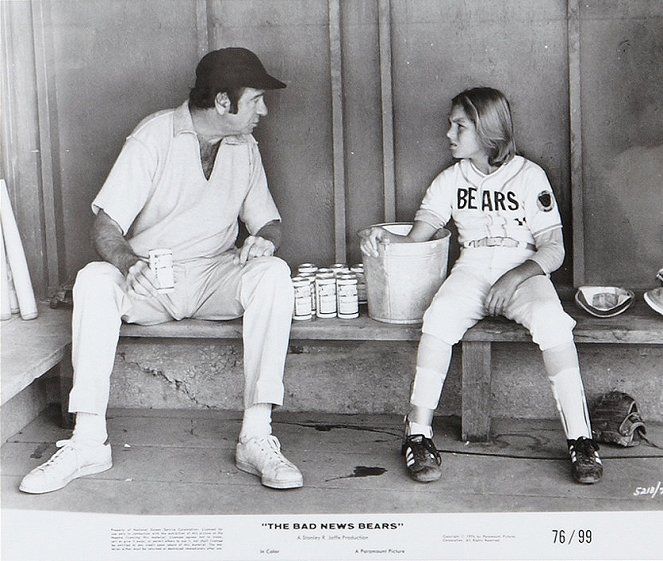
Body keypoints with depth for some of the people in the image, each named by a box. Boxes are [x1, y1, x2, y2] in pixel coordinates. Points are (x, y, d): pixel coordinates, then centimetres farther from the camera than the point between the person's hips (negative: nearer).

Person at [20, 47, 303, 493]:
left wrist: (265, 240, -15)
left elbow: (269, 221, 12)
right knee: (94, 279, -33)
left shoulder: (244, 147, 6)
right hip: (147, 281, -2)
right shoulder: (154, 137, -9)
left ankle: (256, 437, -34)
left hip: (214, 276, 3)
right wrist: (127, 262, -38)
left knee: (274, 273, -29)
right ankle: (88, 442, -30)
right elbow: (106, 226, -15)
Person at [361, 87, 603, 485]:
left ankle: (581, 439, -30)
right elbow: (416, 239, 9)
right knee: (440, 315, -31)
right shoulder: (450, 180, 18)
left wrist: (519, 273, -18)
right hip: (471, 269, 2)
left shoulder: (529, 175, 8)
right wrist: (386, 239, -13)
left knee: (551, 319, -33)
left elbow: (554, 249, 1)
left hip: (523, 271, -2)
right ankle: (419, 434, -27)